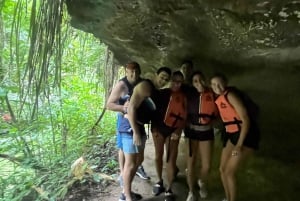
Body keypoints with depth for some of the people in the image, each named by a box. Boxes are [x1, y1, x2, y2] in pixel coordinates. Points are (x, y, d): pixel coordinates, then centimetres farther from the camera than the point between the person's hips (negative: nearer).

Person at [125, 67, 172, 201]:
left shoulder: (156, 91, 13)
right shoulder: (145, 86, -16)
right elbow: (131, 107, -24)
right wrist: (135, 132, -26)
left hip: (140, 126, 10)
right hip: (131, 126, -10)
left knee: (139, 160, 20)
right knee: (130, 164, -1)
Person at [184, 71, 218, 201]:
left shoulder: (212, 95, -9)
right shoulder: (190, 95, -7)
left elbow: (216, 113, 3)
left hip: (206, 132, 0)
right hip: (192, 131, 0)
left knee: (206, 165, 3)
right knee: (191, 162, 1)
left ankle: (202, 183, 38)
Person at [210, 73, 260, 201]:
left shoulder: (230, 95, -19)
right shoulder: (217, 99, 4)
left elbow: (245, 119, -22)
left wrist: (239, 144, -22)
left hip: (245, 134, -8)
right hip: (231, 134, 8)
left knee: (229, 171, -6)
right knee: (222, 169, 12)